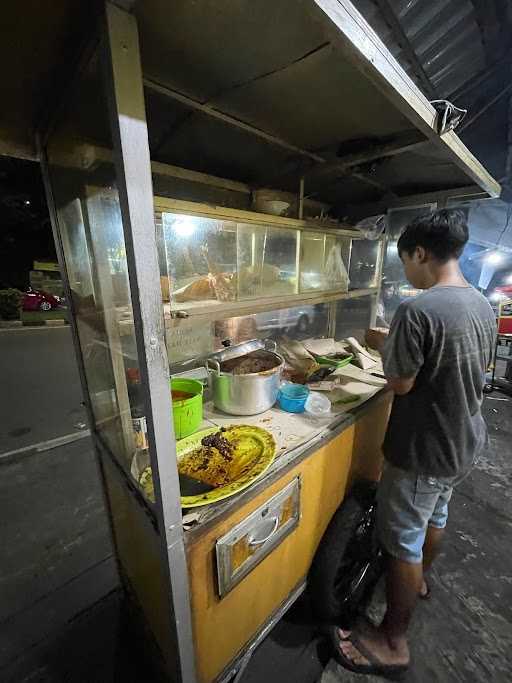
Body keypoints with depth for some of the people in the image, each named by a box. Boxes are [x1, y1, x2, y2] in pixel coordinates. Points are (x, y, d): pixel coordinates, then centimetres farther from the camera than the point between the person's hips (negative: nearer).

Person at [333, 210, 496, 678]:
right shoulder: (483, 305, 1)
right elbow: (474, 368, 11)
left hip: (424, 451, -8)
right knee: (436, 517, 29)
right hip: (465, 442, 9)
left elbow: (400, 384, -21)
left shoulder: (417, 310, -27)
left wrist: (384, 345, -4)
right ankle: (419, 580, 56)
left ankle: (393, 645, 32)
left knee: (403, 543, 11)